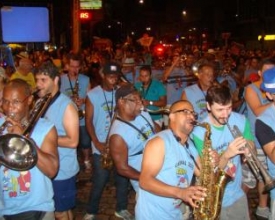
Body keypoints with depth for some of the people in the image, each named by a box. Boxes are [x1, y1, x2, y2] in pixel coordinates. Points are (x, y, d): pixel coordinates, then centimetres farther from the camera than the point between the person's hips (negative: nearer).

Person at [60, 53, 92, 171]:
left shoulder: (85, 79, 1)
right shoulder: (60, 79, -2)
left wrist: (83, 100, -17)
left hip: (82, 118, 1)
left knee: (85, 142, 10)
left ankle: (87, 161, 32)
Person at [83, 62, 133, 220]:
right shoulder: (92, 95, -4)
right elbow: (88, 121, -3)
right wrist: (97, 143, -12)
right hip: (101, 147, -3)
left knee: (123, 179, 12)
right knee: (99, 182, 4)